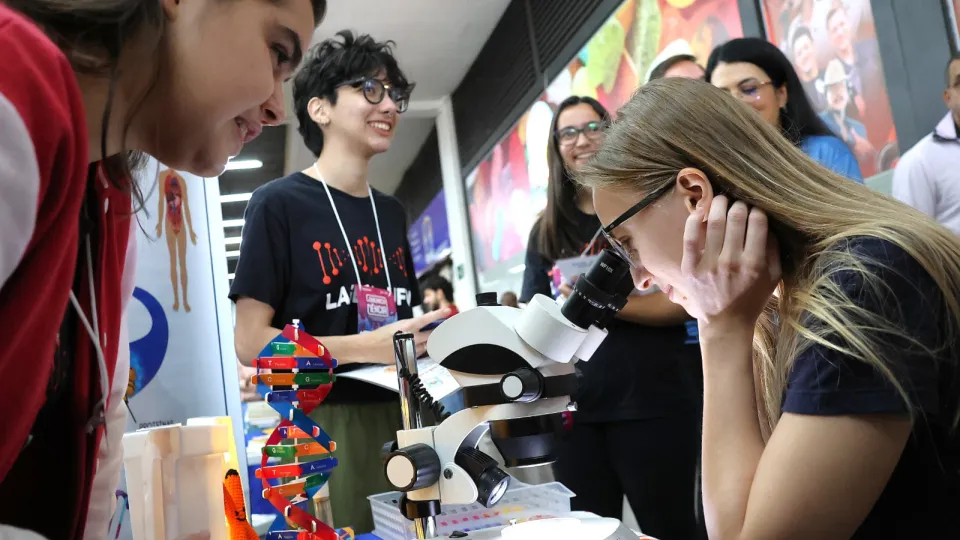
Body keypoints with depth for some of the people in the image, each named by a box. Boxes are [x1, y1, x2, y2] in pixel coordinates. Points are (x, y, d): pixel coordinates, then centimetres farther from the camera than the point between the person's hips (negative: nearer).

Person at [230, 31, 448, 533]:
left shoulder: (391, 212, 15)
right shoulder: (279, 203, -6)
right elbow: (251, 341, -11)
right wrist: (369, 347, -20)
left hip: (402, 416, 6)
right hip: (326, 426, -6)